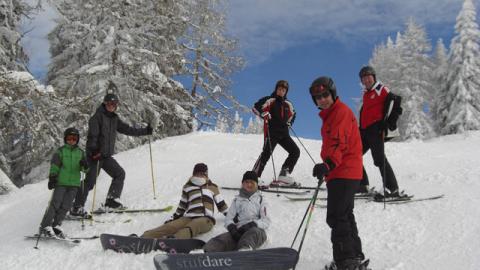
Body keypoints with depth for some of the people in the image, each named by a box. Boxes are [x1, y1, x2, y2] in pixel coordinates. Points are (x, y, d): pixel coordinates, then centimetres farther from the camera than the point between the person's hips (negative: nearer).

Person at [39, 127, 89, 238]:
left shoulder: (80, 152, 13)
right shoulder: (60, 151, 3)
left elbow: (85, 169, 10)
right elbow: (54, 166, -2)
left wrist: (84, 165, -12)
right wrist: (52, 177, -12)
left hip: (74, 183, 3)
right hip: (61, 182, -3)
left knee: (66, 206, 2)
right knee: (55, 204, -6)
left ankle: (56, 225, 11)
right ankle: (45, 226, 0)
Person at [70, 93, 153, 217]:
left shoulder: (114, 119, 14)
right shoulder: (97, 117, -8)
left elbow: (127, 129, 16)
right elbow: (92, 135, -18)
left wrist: (145, 131, 12)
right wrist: (93, 150, -31)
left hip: (107, 155, 8)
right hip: (95, 154, -8)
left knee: (120, 174, 2)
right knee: (90, 181, -8)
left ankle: (112, 200, 7)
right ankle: (77, 208, -1)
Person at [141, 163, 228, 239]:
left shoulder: (212, 187, 21)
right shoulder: (188, 187, 23)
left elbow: (221, 204, 25)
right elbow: (182, 206, 28)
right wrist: (173, 218, 22)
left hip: (206, 219, -2)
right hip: (189, 217, 2)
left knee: (192, 227, -39)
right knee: (170, 226, -29)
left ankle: (175, 238, -68)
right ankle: (143, 238, -50)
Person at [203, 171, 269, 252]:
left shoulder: (260, 199, 21)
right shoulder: (237, 200, 26)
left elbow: (266, 221, 9)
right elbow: (228, 218, 17)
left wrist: (252, 224, -12)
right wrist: (231, 227, -8)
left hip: (256, 230, -1)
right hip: (239, 231, 2)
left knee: (254, 232, -40)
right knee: (220, 240, -31)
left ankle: (244, 251, -72)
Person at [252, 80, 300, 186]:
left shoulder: (288, 104, 18)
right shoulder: (270, 100, 1)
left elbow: (292, 114, 37)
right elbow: (255, 107, -7)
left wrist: (289, 122, 21)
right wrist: (264, 114, -21)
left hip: (284, 133, 7)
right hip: (271, 132, -7)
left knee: (295, 151, 0)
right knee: (267, 153, -19)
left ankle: (284, 175, 3)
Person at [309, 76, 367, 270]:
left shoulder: (341, 111, -12)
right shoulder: (330, 115, 19)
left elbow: (339, 143, -27)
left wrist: (329, 164, -40)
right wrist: (326, 166, 35)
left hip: (344, 173, -11)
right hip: (342, 173, 11)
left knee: (336, 217, -11)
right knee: (344, 216, 18)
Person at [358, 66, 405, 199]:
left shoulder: (382, 90, -2)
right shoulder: (366, 93, 22)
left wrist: (388, 122, -18)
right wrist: (360, 128, 21)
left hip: (376, 129, -9)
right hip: (365, 130, 9)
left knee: (379, 159, -14)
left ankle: (393, 189, -12)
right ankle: (362, 184, 15)